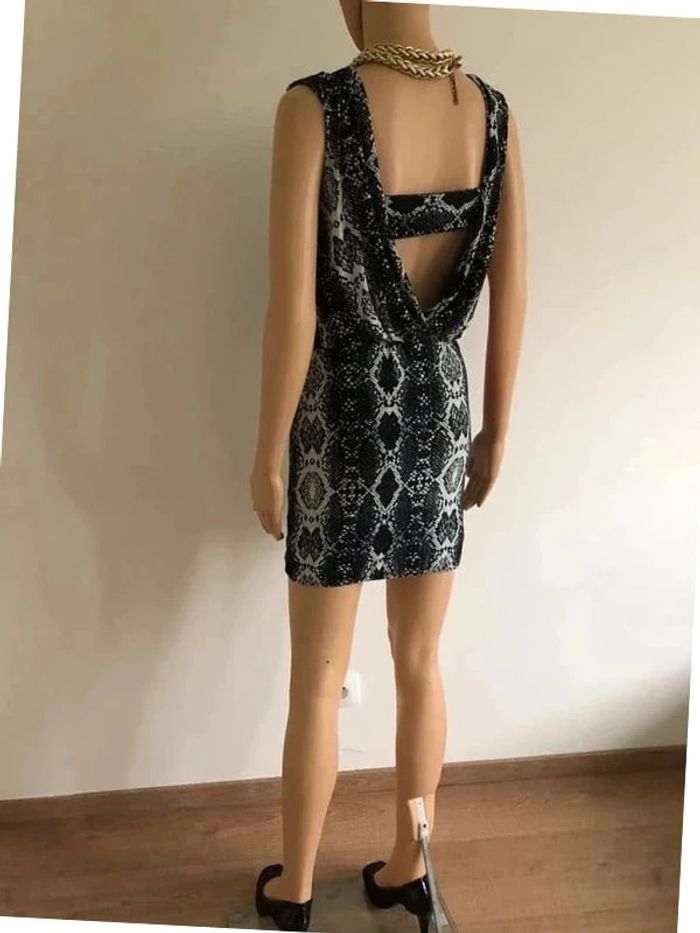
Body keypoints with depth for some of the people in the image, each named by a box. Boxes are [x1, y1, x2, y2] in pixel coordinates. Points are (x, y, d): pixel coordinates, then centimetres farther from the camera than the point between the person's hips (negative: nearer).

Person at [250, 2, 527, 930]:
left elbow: (293, 306, -18)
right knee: (421, 662, 19)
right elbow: (511, 292, 2)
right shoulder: (494, 110, -1)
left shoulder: (314, 107, -17)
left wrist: (269, 453, -6)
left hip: (347, 416, -4)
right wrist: (497, 432, 13)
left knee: (317, 678, 12)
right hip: (440, 408, 5)